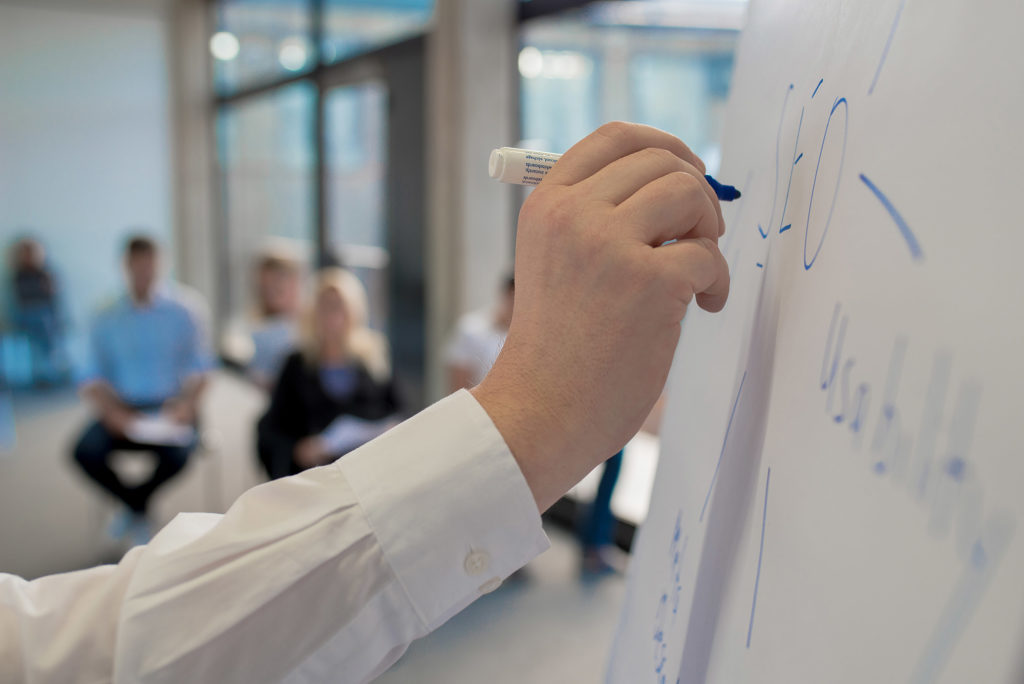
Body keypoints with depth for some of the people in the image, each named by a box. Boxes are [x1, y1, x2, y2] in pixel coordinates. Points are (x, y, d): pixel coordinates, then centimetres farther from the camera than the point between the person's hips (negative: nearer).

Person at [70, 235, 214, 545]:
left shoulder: (183, 312, 6)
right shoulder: (107, 319, 10)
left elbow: (199, 369, 1)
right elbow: (93, 379, 4)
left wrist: (187, 403, -19)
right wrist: (112, 411, -16)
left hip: (170, 408, -2)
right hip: (123, 410, 2)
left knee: (178, 453, -33)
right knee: (86, 452, -27)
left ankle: (134, 504, 0)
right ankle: (139, 510, 0)